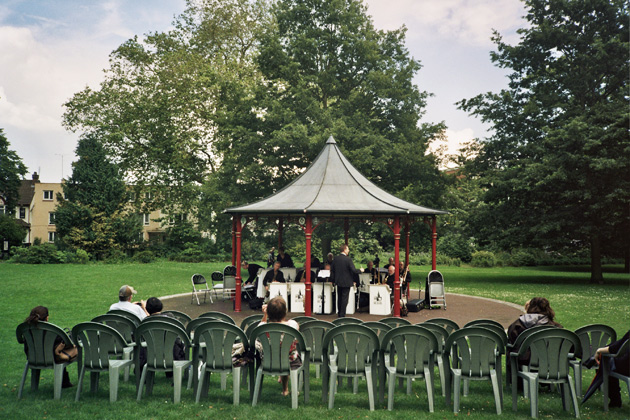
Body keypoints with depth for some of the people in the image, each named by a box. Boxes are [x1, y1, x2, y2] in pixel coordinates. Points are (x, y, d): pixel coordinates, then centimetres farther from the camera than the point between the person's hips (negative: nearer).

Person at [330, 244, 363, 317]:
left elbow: (332, 270, 6)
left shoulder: (335, 258, -1)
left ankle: (339, 313, 26)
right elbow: (353, 270, -20)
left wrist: (333, 280, 17)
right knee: (344, 299, 2)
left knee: (339, 298, 17)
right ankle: (342, 315, 4)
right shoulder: (348, 259, -19)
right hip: (346, 282, -6)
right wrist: (360, 270, -1)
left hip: (338, 282, 6)